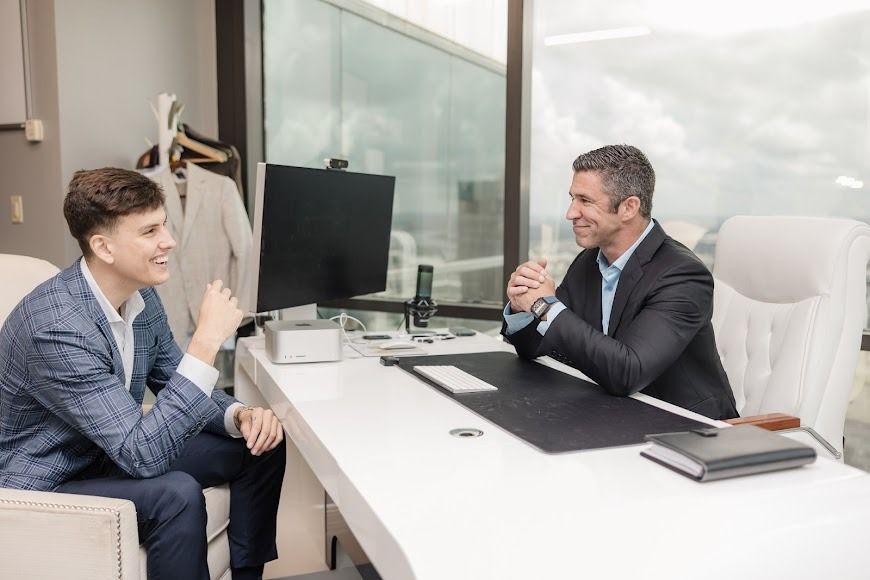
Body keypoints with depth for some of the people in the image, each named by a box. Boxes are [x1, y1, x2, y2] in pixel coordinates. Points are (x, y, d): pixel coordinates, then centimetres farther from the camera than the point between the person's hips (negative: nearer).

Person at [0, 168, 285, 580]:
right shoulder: (57, 327, -31)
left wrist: (239, 415, -15)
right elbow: (141, 455, -33)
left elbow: (176, 383, 6)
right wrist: (207, 340, -35)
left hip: (110, 454, 8)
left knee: (260, 444, -2)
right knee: (175, 494, -33)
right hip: (47, 489, -8)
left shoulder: (140, 295, -6)